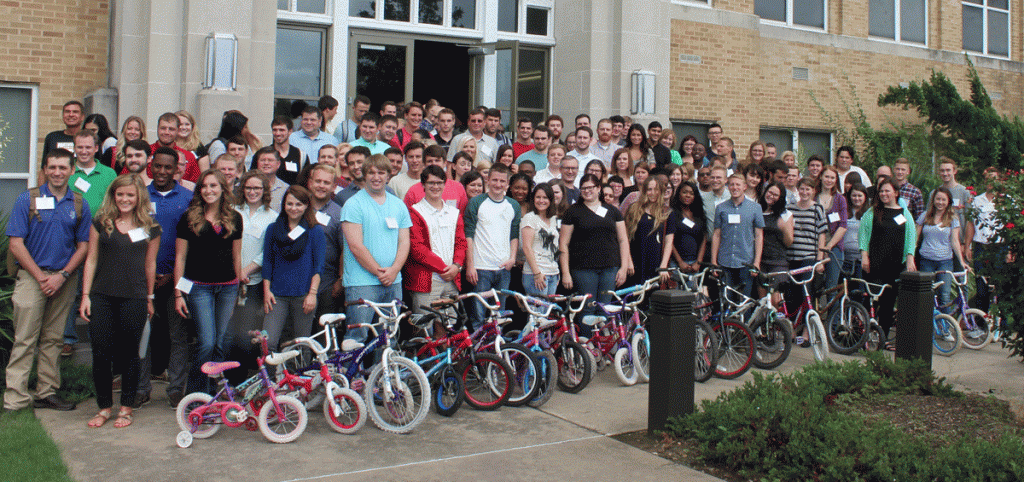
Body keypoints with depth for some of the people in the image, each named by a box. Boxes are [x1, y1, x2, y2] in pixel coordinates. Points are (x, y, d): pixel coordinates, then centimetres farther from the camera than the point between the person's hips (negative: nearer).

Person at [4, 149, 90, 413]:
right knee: (25, 339, -4)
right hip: (32, 275, -2)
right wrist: (41, 276, -9)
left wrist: (62, 276, -6)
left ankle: (47, 392, 17)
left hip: (65, 278, 3)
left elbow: (83, 246, 7)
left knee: (53, 339, 9)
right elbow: (16, 244, -3)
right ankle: (15, 399, -1)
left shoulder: (79, 205, 7)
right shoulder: (27, 199, 0)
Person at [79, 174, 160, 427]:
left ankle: (126, 408, 19)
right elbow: (91, 259, 7)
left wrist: (149, 297, 12)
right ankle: (104, 407, 18)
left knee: (129, 353, 6)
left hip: (134, 299, -1)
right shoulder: (101, 222, 6)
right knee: (101, 353, 2)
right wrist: (85, 295, 3)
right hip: (102, 297, 1)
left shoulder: (150, 227, 4)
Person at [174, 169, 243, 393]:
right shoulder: (189, 218, 0)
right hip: (199, 287, -3)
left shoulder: (234, 218, 8)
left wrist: (237, 290, 14)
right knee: (207, 343, -10)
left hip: (227, 288, 3)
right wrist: (178, 293, -2)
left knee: (222, 344, 5)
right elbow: (180, 257, 1)